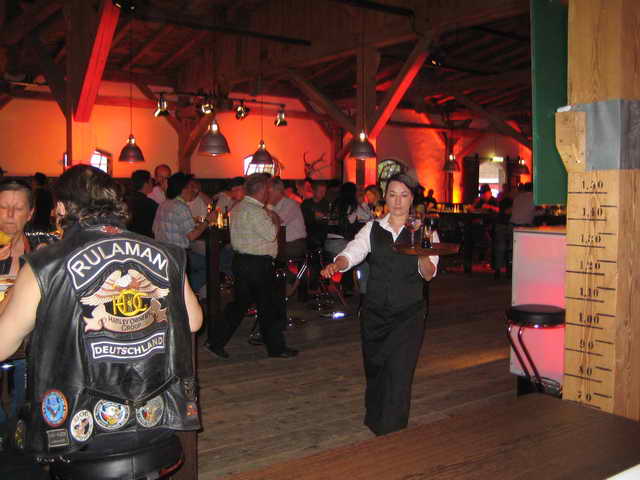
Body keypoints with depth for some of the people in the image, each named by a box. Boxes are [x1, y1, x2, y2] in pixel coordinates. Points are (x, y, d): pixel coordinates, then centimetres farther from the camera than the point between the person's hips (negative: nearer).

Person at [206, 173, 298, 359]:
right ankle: (276, 347, 16)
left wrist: (270, 219, 10)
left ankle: (215, 341, 15)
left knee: (239, 303, 15)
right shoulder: (254, 211, -19)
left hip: (241, 260, 10)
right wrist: (275, 220, -2)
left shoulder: (239, 207, 13)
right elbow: (271, 235, -20)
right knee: (269, 307, 4)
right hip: (257, 265, -9)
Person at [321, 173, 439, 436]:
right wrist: (336, 264, -33)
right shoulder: (373, 229, 5)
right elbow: (352, 253, -11)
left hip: (408, 315, -2)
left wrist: (422, 251, -31)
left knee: (399, 374, -7)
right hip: (374, 313, 3)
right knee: (374, 370, 15)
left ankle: (391, 436, 7)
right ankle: (374, 420, 39)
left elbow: (429, 274, -10)